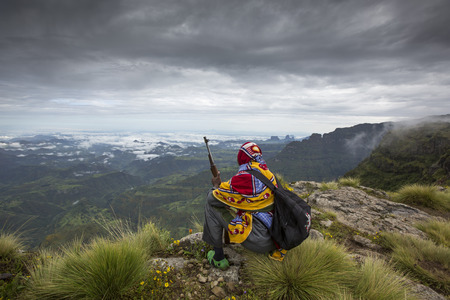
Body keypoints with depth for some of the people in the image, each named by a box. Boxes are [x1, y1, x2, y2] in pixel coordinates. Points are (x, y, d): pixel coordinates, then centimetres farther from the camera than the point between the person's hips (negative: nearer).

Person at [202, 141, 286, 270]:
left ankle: (218, 258, 11)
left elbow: (212, 198, -8)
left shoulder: (244, 177, -20)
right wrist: (224, 185, 22)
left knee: (212, 206, -1)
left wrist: (216, 186, 14)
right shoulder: (268, 173, 4)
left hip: (260, 242, -8)